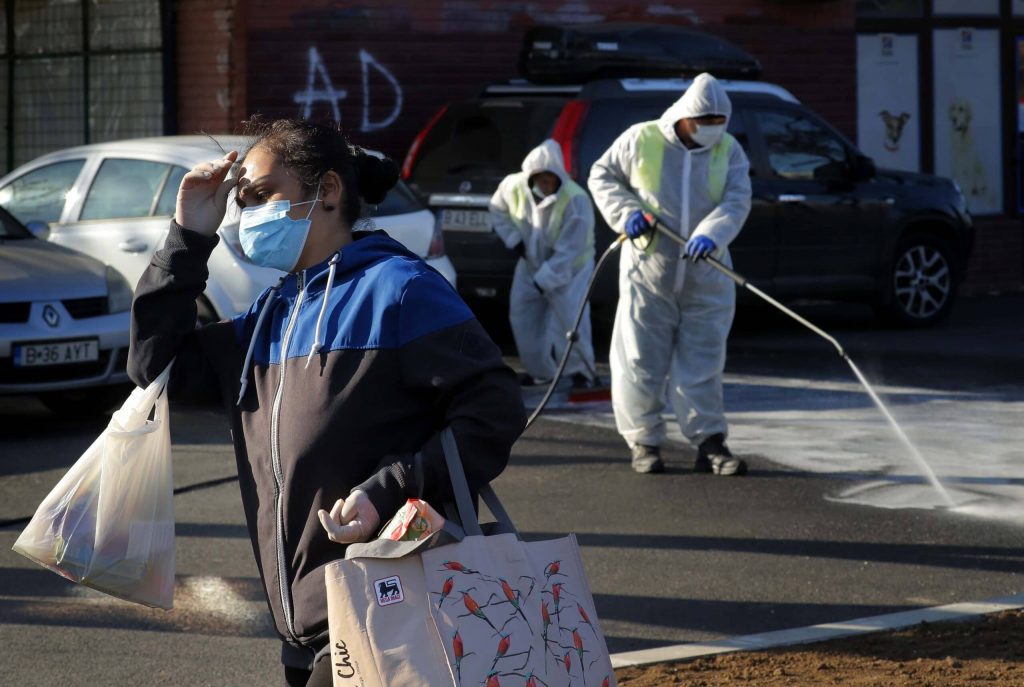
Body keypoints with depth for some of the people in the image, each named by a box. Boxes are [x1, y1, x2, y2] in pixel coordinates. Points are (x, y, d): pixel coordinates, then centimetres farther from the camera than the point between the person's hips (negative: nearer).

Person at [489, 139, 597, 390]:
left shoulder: (575, 200, -32)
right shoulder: (514, 187, -16)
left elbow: (568, 251, -30)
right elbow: (498, 209, 8)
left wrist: (545, 279, -30)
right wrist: (513, 239, -2)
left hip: (570, 267, -6)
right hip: (531, 263, 6)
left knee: (569, 315, -19)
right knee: (521, 313, 7)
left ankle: (582, 371, -2)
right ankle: (540, 370, 25)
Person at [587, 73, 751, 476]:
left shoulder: (729, 151, 4)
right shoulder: (641, 141, -3)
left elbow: (736, 201, -7)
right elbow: (602, 175, 7)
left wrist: (711, 235, -26)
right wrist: (626, 212, -10)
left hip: (705, 277, 2)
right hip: (648, 271, -2)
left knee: (703, 362, 4)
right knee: (641, 361, 0)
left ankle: (709, 443, 5)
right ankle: (644, 442, 9)